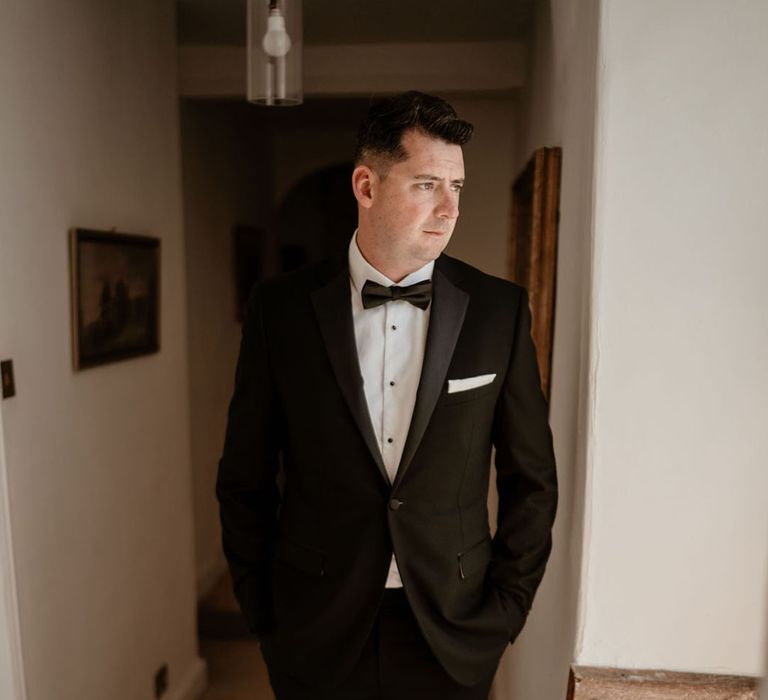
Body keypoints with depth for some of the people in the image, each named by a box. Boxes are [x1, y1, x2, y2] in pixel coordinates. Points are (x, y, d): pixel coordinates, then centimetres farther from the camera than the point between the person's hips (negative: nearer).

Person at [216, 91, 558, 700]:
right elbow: (245, 479, -2)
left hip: (455, 637, 1)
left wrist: (507, 609, -1)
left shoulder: (500, 309, -7)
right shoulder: (280, 307, -9)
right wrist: (264, 613, 0)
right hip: (317, 635, 0)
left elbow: (532, 480, -1)